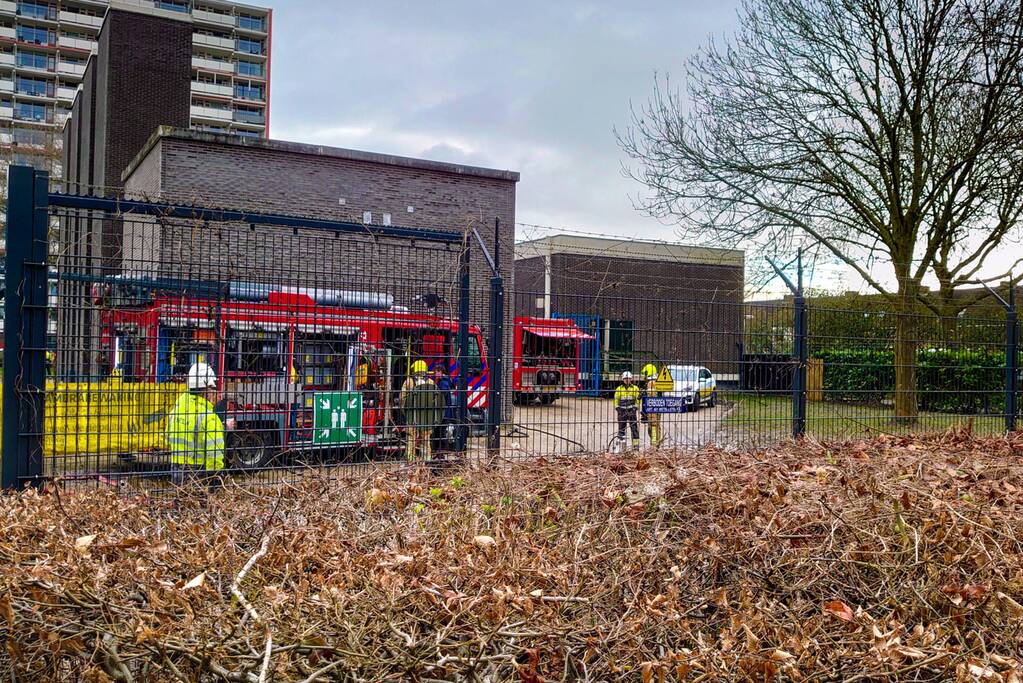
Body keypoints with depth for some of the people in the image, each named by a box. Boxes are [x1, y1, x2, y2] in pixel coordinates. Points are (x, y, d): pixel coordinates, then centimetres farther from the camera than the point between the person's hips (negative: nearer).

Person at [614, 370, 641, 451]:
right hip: (622, 411, 2)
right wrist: (617, 408, 2)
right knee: (621, 428, 4)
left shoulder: (635, 388, 5)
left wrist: (635, 408, -5)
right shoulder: (619, 389, 9)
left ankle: (636, 444, -5)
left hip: (631, 411, -2)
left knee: (634, 427, -6)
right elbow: (616, 399, 13)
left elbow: (638, 400, 6)